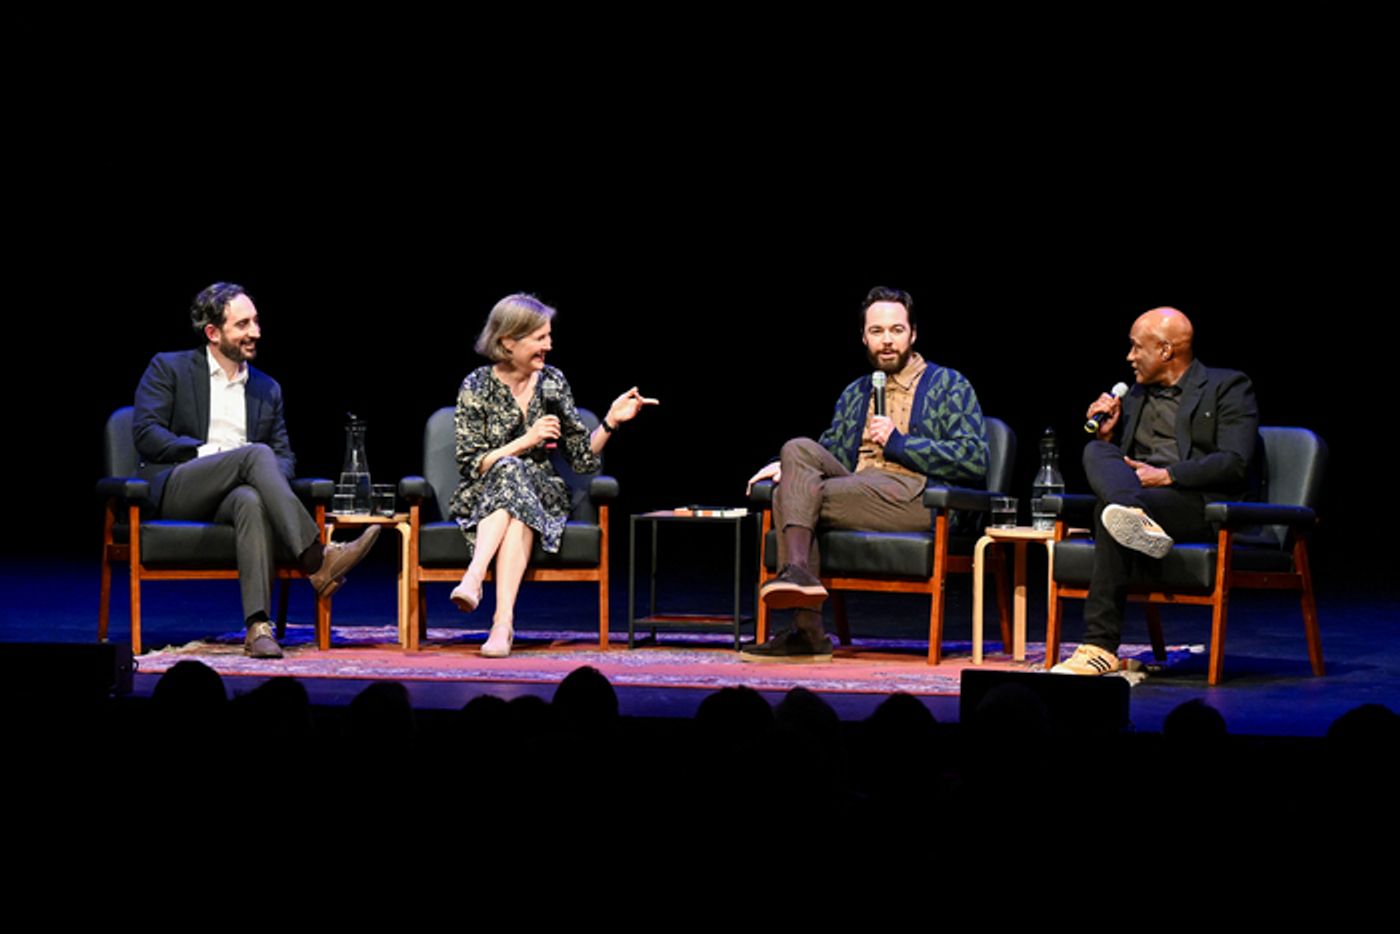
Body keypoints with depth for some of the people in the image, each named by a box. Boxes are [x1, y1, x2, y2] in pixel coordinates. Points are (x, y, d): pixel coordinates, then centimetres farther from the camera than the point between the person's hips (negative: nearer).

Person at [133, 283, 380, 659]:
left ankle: (258, 626, -49)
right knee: (256, 454, -31)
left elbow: (284, 456, 17)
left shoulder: (267, 388, 22)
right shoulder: (168, 369, 9)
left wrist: (271, 478, -8)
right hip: (176, 491, -3)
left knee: (252, 501, -37)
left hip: (233, 493, 3)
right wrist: (208, 452, -13)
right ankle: (317, 559, -42)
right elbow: (145, 434, -3)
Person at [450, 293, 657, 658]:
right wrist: (526, 442, -15)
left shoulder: (553, 383, 6)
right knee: (510, 469, -34)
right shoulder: (477, 387, -3)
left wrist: (611, 421, -8)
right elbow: (472, 463, -8)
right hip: (481, 501, -2)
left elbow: (582, 459, 6)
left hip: (541, 497, 2)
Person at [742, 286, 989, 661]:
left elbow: (975, 459, -2)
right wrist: (787, 467, 3)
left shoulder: (948, 385, 11)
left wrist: (899, 443, -6)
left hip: (916, 498, -6)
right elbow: (829, 456, 26)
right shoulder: (854, 394, 30)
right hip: (856, 491, 6)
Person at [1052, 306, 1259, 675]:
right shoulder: (1136, 395, 27)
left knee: (1109, 510, -35)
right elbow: (1119, 459, 29)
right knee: (1095, 452, -25)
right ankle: (1138, 520, -54)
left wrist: (1166, 476, -17)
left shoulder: (1228, 388, 5)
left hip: (1203, 506, -6)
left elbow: (1235, 464, -10)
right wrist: (1107, 434, 8)